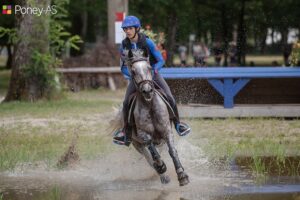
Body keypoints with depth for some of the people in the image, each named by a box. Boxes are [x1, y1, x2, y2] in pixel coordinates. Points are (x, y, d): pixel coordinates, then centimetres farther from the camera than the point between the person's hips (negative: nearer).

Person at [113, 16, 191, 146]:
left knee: (168, 97, -18)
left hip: (152, 73, -2)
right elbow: (123, 67, -1)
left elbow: (161, 60, -13)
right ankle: (126, 133, 1)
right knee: (127, 103, -15)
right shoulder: (124, 46, -7)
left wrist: (153, 69, -32)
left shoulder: (147, 42, -16)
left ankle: (177, 123, 3)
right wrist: (131, 74, -22)